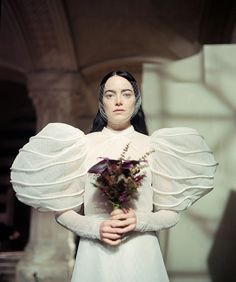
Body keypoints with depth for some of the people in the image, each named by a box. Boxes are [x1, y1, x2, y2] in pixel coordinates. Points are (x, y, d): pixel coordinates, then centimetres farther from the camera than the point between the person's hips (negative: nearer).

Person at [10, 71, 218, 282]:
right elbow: (63, 210, 0)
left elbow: (171, 213, 2)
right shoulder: (84, 145, -2)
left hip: (142, 253, 1)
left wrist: (140, 221, -15)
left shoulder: (151, 146, 0)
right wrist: (96, 228, -15)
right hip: (95, 254, -1)